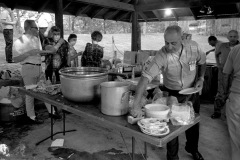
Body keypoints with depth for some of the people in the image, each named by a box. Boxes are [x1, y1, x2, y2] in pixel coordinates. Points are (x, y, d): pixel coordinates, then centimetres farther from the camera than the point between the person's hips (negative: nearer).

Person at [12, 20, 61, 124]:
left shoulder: (36, 39, 12)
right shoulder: (19, 42, -8)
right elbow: (15, 59, -12)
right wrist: (29, 53, -22)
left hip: (39, 68, 7)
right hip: (28, 68, -7)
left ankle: (51, 111, 21)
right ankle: (31, 116, 17)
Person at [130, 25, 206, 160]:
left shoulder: (193, 47, -19)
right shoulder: (162, 56, -29)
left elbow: (202, 62, 4)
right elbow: (146, 77, -38)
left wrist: (201, 78, -11)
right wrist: (136, 105, -47)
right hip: (173, 94, -3)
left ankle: (192, 148, 50)